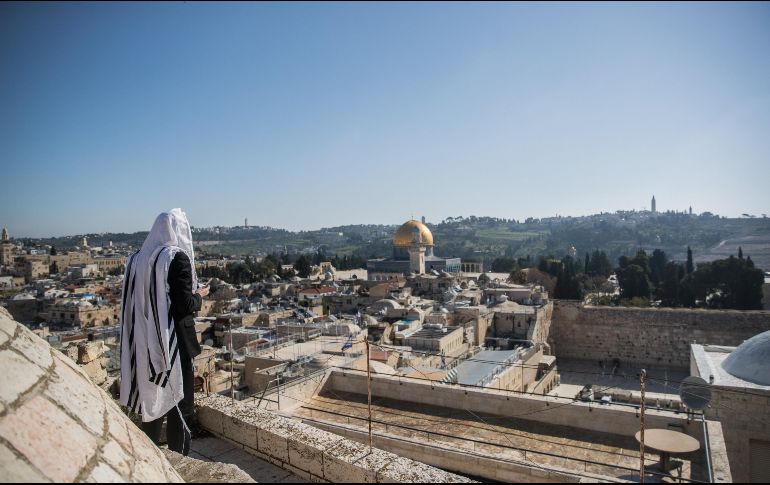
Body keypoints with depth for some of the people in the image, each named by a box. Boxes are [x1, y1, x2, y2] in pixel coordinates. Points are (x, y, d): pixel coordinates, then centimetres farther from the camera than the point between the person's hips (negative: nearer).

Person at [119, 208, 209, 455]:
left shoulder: (137, 258, 4)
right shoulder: (178, 257, -15)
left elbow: (135, 300, 11)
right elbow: (185, 305, -18)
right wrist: (199, 296, 2)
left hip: (145, 342, 6)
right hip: (173, 341, -6)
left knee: (152, 397, 19)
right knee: (179, 401, 7)